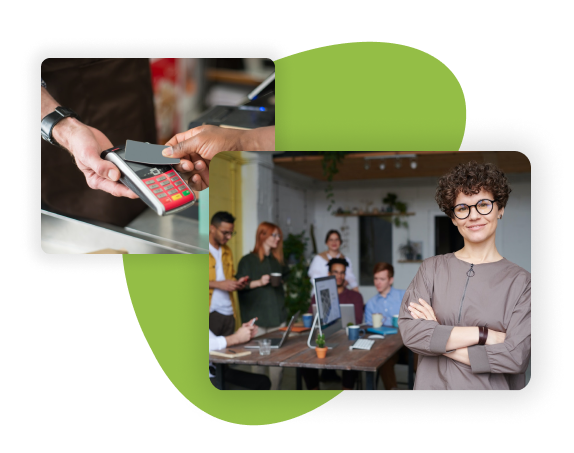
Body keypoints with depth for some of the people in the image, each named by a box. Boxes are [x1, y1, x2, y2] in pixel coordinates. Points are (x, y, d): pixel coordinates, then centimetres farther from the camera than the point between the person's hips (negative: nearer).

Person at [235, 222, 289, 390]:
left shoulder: (276, 261, 17)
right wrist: (259, 282, -17)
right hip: (257, 318, -5)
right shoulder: (248, 260, 1)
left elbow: (286, 277, 34)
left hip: (277, 317, 5)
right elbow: (239, 286, -8)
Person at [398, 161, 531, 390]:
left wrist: (436, 337, -14)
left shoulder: (520, 280, -7)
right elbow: (409, 331, -14)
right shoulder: (431, 268, -3)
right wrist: (483, 334, -19)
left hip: (494, 385, -1)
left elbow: (516, 357, -16)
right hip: (432, 384, 1)